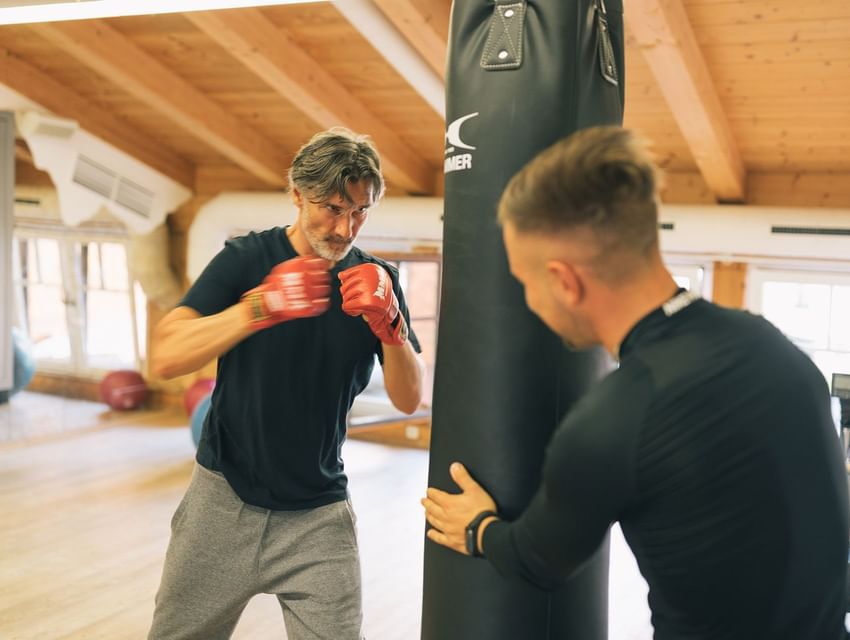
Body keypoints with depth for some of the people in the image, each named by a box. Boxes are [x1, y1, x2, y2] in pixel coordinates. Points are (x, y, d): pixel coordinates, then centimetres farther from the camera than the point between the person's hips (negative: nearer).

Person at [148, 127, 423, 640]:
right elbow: (166, 358, -20)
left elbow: (409, 400, -6)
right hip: (224, 500, 0)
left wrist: (389, 323, -24)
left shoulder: (377, 281, -1)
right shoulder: (245, 259, -8)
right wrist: (261, 306, -34)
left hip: (318, 519, 1)